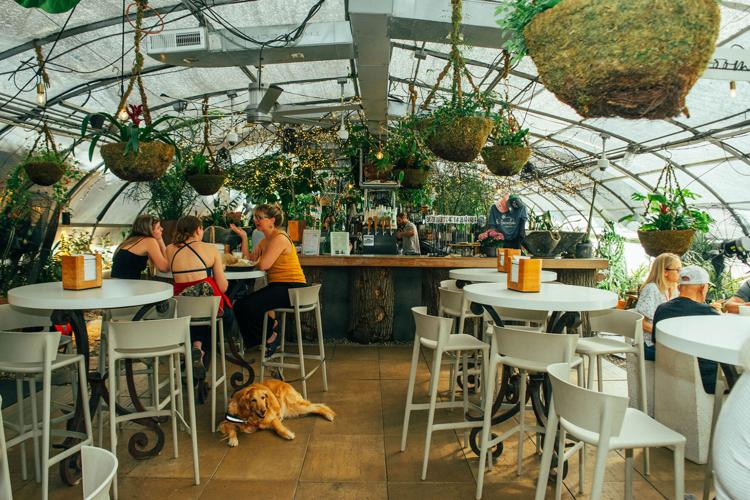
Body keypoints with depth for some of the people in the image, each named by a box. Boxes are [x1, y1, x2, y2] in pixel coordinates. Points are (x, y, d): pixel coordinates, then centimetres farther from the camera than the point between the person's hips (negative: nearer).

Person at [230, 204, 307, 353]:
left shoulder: (279, 238, -14)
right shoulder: (265, 240, 17)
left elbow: (263, 265, -23)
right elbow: (248, 259, 9)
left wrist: (256, 260, 0)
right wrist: (243, 236, 4)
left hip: (291, 288, -9)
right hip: (278, 287, 9)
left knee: (248, 306, -21)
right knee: (240, 305, -1)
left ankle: (270, 337, 2)